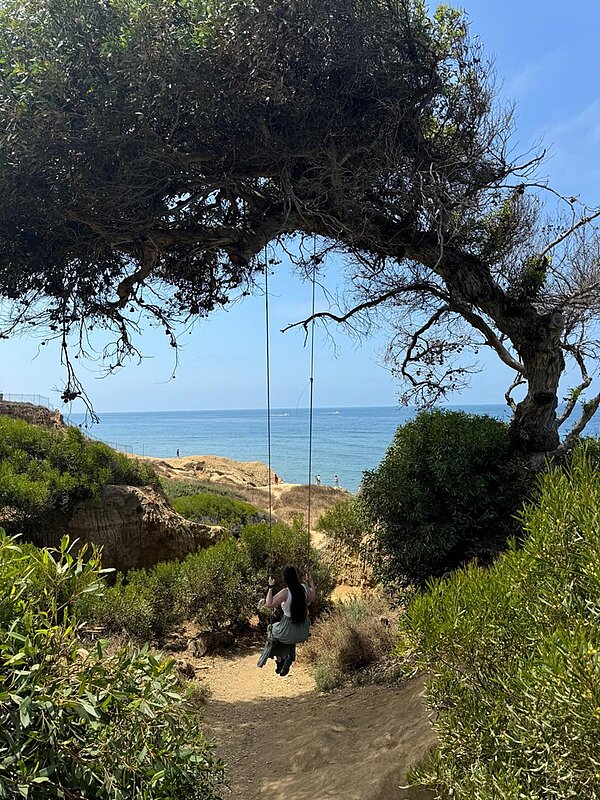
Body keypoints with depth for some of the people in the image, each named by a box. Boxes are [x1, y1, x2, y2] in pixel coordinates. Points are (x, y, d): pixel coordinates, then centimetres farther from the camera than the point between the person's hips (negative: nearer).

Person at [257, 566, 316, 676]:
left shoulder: (285, 592, -23)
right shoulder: (304, 588, -9)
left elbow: (269, 604, -20)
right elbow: (312, 598, 11)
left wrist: (270, 587, -13)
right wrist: (311, 583, 21)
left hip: (289, 632, -4)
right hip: (303, 632, 4)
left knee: (273, 631, 29)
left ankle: (279, 661, 28)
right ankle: (289, 657, 17)